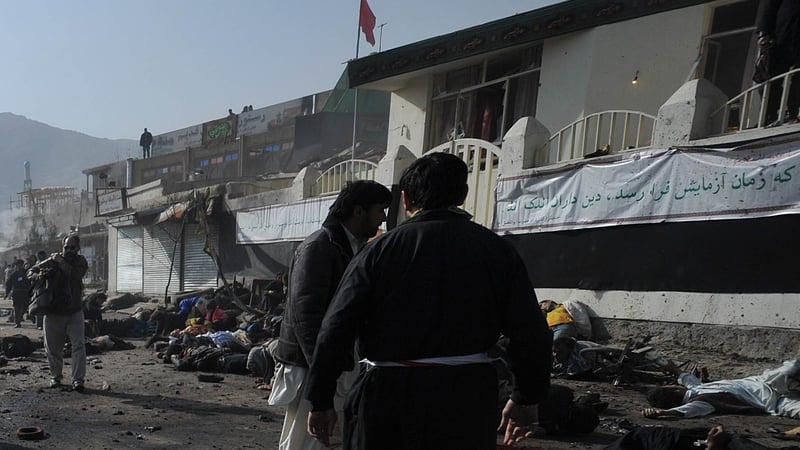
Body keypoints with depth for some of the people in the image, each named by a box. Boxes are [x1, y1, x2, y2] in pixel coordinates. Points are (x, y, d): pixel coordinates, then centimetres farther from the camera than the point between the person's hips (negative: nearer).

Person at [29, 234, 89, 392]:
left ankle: (78, 379, -10)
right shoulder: (53, 260, 1)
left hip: (74, 312, -1)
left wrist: (61, 263, -18)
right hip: (53, 312, 1)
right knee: (53, 348, 11)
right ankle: (55, 377, 29)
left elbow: (76, 274, -19)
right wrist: (38, 275, -17)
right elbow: (31, 272, 4)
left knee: (78, 345, -10)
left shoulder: (81, 262, 0)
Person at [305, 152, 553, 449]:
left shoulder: (380, 249, -3)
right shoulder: (497, 250, 1)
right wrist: (526, 399, 13)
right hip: (468, 395, 1)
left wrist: (321, 402, 3)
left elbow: (335, 331, -6)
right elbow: (532, 334, 0)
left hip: (388, 393, 0)